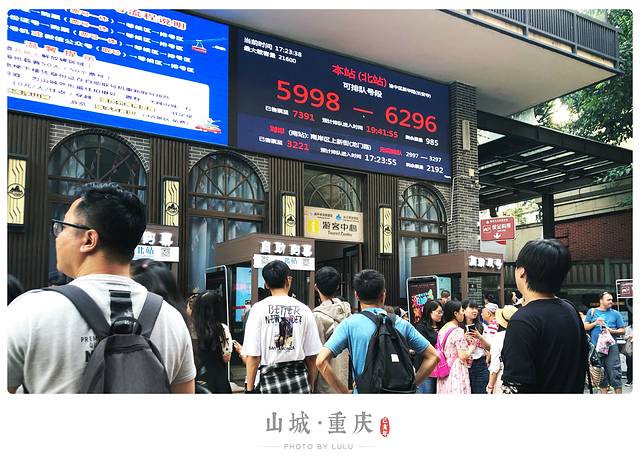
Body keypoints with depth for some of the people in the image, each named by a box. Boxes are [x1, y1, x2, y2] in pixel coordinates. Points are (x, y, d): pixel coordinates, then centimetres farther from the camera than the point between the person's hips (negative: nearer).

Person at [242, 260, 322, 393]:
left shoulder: (259, 309, -5)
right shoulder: (304, 310, 0)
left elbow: (253, 355, -7)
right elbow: (312, 356, 3)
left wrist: (249, 389, 2)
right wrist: (311, 386, 16)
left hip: (270, 381, -1)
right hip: (299, 380, 1)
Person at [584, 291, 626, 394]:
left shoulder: (615, 313, 9)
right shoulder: (592, 311, 10)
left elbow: (622, 331, 8)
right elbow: (585, 327, 8)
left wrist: (612, 331, -9)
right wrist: (595, 323, -8)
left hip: (611, 347, -1)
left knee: (615, 374, -6)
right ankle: (603, 393, 14)